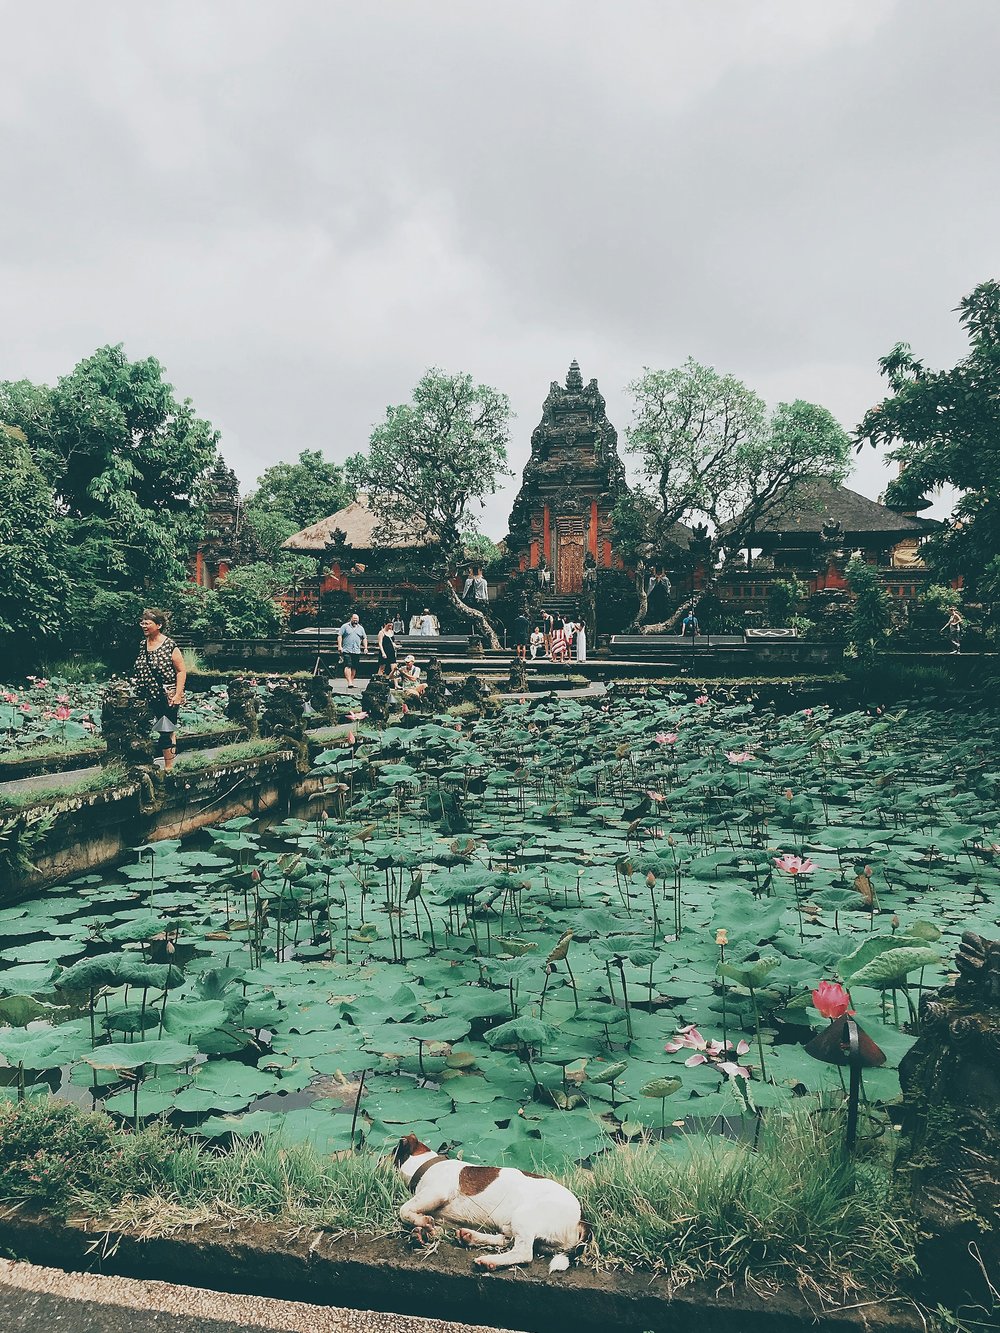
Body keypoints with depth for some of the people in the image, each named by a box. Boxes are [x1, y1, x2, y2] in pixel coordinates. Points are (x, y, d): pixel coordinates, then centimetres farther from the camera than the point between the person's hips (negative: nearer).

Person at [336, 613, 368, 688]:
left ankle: (351, 681, 14)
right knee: (348, 666, -14)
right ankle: (349, 682, -20)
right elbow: (339, 636, 0)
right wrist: (339, 646, -10)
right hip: (347, 651, -4)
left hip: (357, 651, 4)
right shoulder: (345, 626, 5)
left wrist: (365, 648, 8)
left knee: (354, 668, 6)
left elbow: (364, 638, 19)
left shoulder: (361, 628, 17)